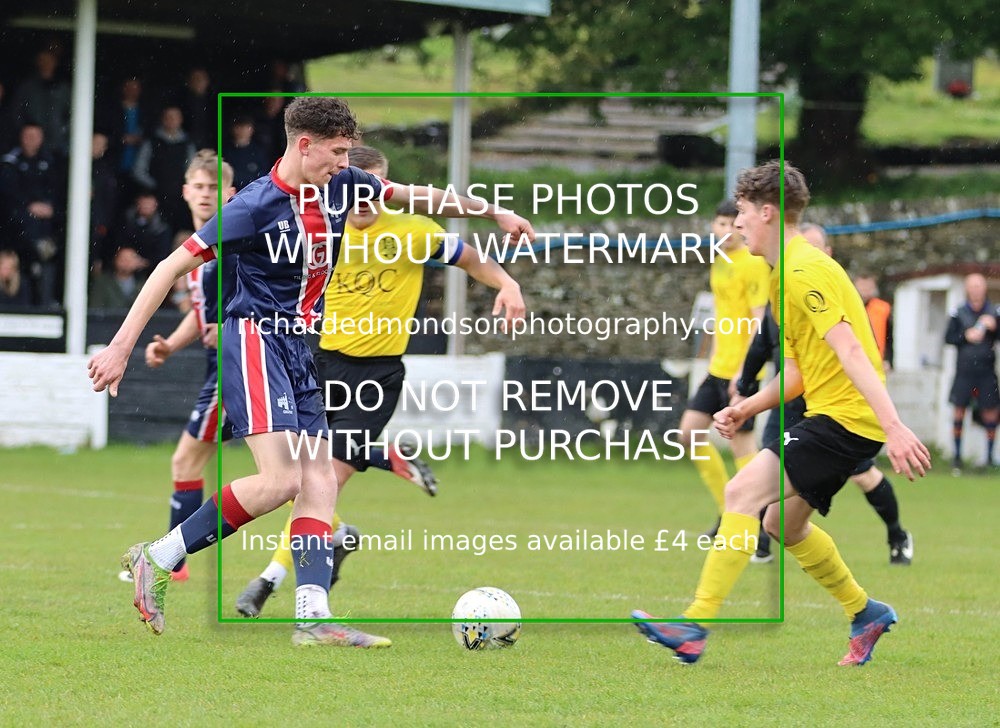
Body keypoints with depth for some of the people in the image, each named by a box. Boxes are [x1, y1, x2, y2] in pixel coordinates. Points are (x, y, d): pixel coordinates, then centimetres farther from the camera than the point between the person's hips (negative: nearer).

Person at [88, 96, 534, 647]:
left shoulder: (340, 187, 4)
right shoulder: (256, 205, -16)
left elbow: (417, 197, 22)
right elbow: (173, 267, -14)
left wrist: (495, 214, 26)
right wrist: (121, 346, -17)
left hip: (297, 349, 8)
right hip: (255, 338, -8)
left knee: (320, 485, -1)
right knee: (280, 480, -21)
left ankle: (314, 617, -6)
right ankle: (157, 559, -10)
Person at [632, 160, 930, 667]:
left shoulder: (802, 271, -15)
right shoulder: (787, 274, 18)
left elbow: (849, 350, -24)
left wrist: (893, 426, -31)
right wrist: (746, 408, 6)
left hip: (845, 416, -11)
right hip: (829, 413, 11)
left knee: (743, 493, -19)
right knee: (783, 524, 21)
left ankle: (695, 628, -24)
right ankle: (867, 615, 32)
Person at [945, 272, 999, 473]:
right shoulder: (959, 313, 4)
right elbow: (948, 338, 3)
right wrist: (966, 336, -11)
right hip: (964, 371, 0)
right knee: (959, 411, 1)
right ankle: (957, 456, 10)